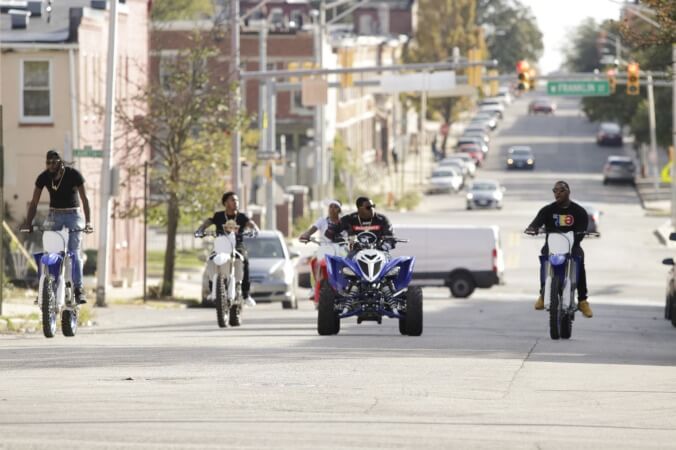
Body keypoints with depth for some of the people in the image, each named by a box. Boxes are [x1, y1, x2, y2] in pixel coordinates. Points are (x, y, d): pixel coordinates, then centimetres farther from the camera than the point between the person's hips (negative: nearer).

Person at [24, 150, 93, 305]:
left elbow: (84, 199, -13)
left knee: (74, 253, -10)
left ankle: (78, 289, -7)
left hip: (73, 215, -3)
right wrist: (28, 223, -11)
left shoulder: (74, 175, -13)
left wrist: (88, 221, -23)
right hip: (54, 215, 3)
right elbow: (34, 202, -1)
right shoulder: (44, 177, -6)